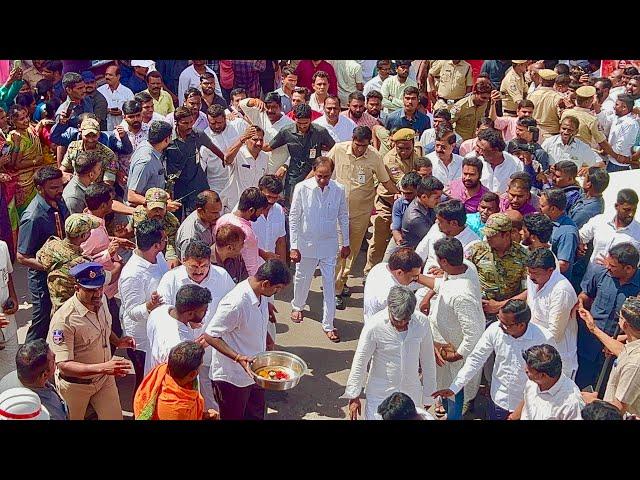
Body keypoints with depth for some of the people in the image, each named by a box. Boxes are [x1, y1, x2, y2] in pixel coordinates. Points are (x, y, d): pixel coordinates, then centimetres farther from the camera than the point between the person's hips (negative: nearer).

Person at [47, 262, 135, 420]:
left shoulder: (101, 299, -10)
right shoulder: (64, 319, -31)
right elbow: (63, 365, -31)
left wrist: (117, 341, -6)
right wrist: (102, 368, -42)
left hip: (105, 378, 5)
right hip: (76, 386, -5)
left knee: (114, 417, 14)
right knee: (74, 418, 20)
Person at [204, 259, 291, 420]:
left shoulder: (261, 295, -5)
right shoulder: (235, 303, -31)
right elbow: (210, 336, -24)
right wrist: (238, 357, -31)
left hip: (254, 371, 8)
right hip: (232, 378, -8)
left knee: (257, 415, 20)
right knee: (234, 417, 12)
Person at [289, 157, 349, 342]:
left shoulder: (339, 190, -10)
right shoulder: (302, 188, -15)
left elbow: (343, 217, 3)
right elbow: (294, 218, -9)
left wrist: (346, 243, 8)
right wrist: (294, 247, -10)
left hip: (329, 244, 0)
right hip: (306, 243, 0)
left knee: (329, 284, 3)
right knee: (302, 278, 19)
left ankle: (328, 325, 14)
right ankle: (297, 306, 48)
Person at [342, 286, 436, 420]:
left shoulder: (422, 322, -10)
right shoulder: (374, 325, -18)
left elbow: (428, 360, 2)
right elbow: (360, 361, -9)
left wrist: (428, 394, 9)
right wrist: (354, 396, -5)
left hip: (412, 394, 3)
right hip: (380, 395, -3)